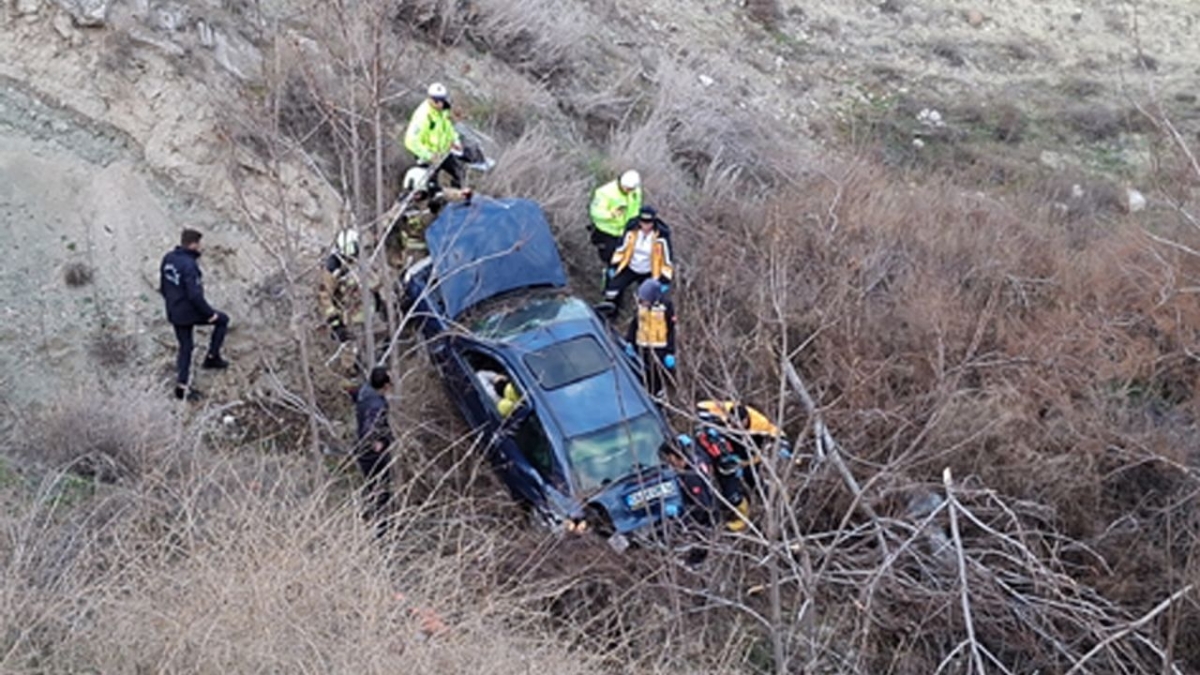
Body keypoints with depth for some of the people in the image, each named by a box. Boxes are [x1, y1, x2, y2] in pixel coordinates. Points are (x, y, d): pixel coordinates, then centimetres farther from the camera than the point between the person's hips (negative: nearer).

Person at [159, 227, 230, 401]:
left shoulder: (168, 259, 2)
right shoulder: (189, 265, -24)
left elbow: (163, 287, 13)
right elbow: (195, 295, -26)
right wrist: (210, 313, -15)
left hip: (174, 313, 8)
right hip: (190, 312, -8)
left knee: (185, 347, 18)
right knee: (222, 320, 14)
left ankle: (181, 386, 19)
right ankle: (212, 357, 16)